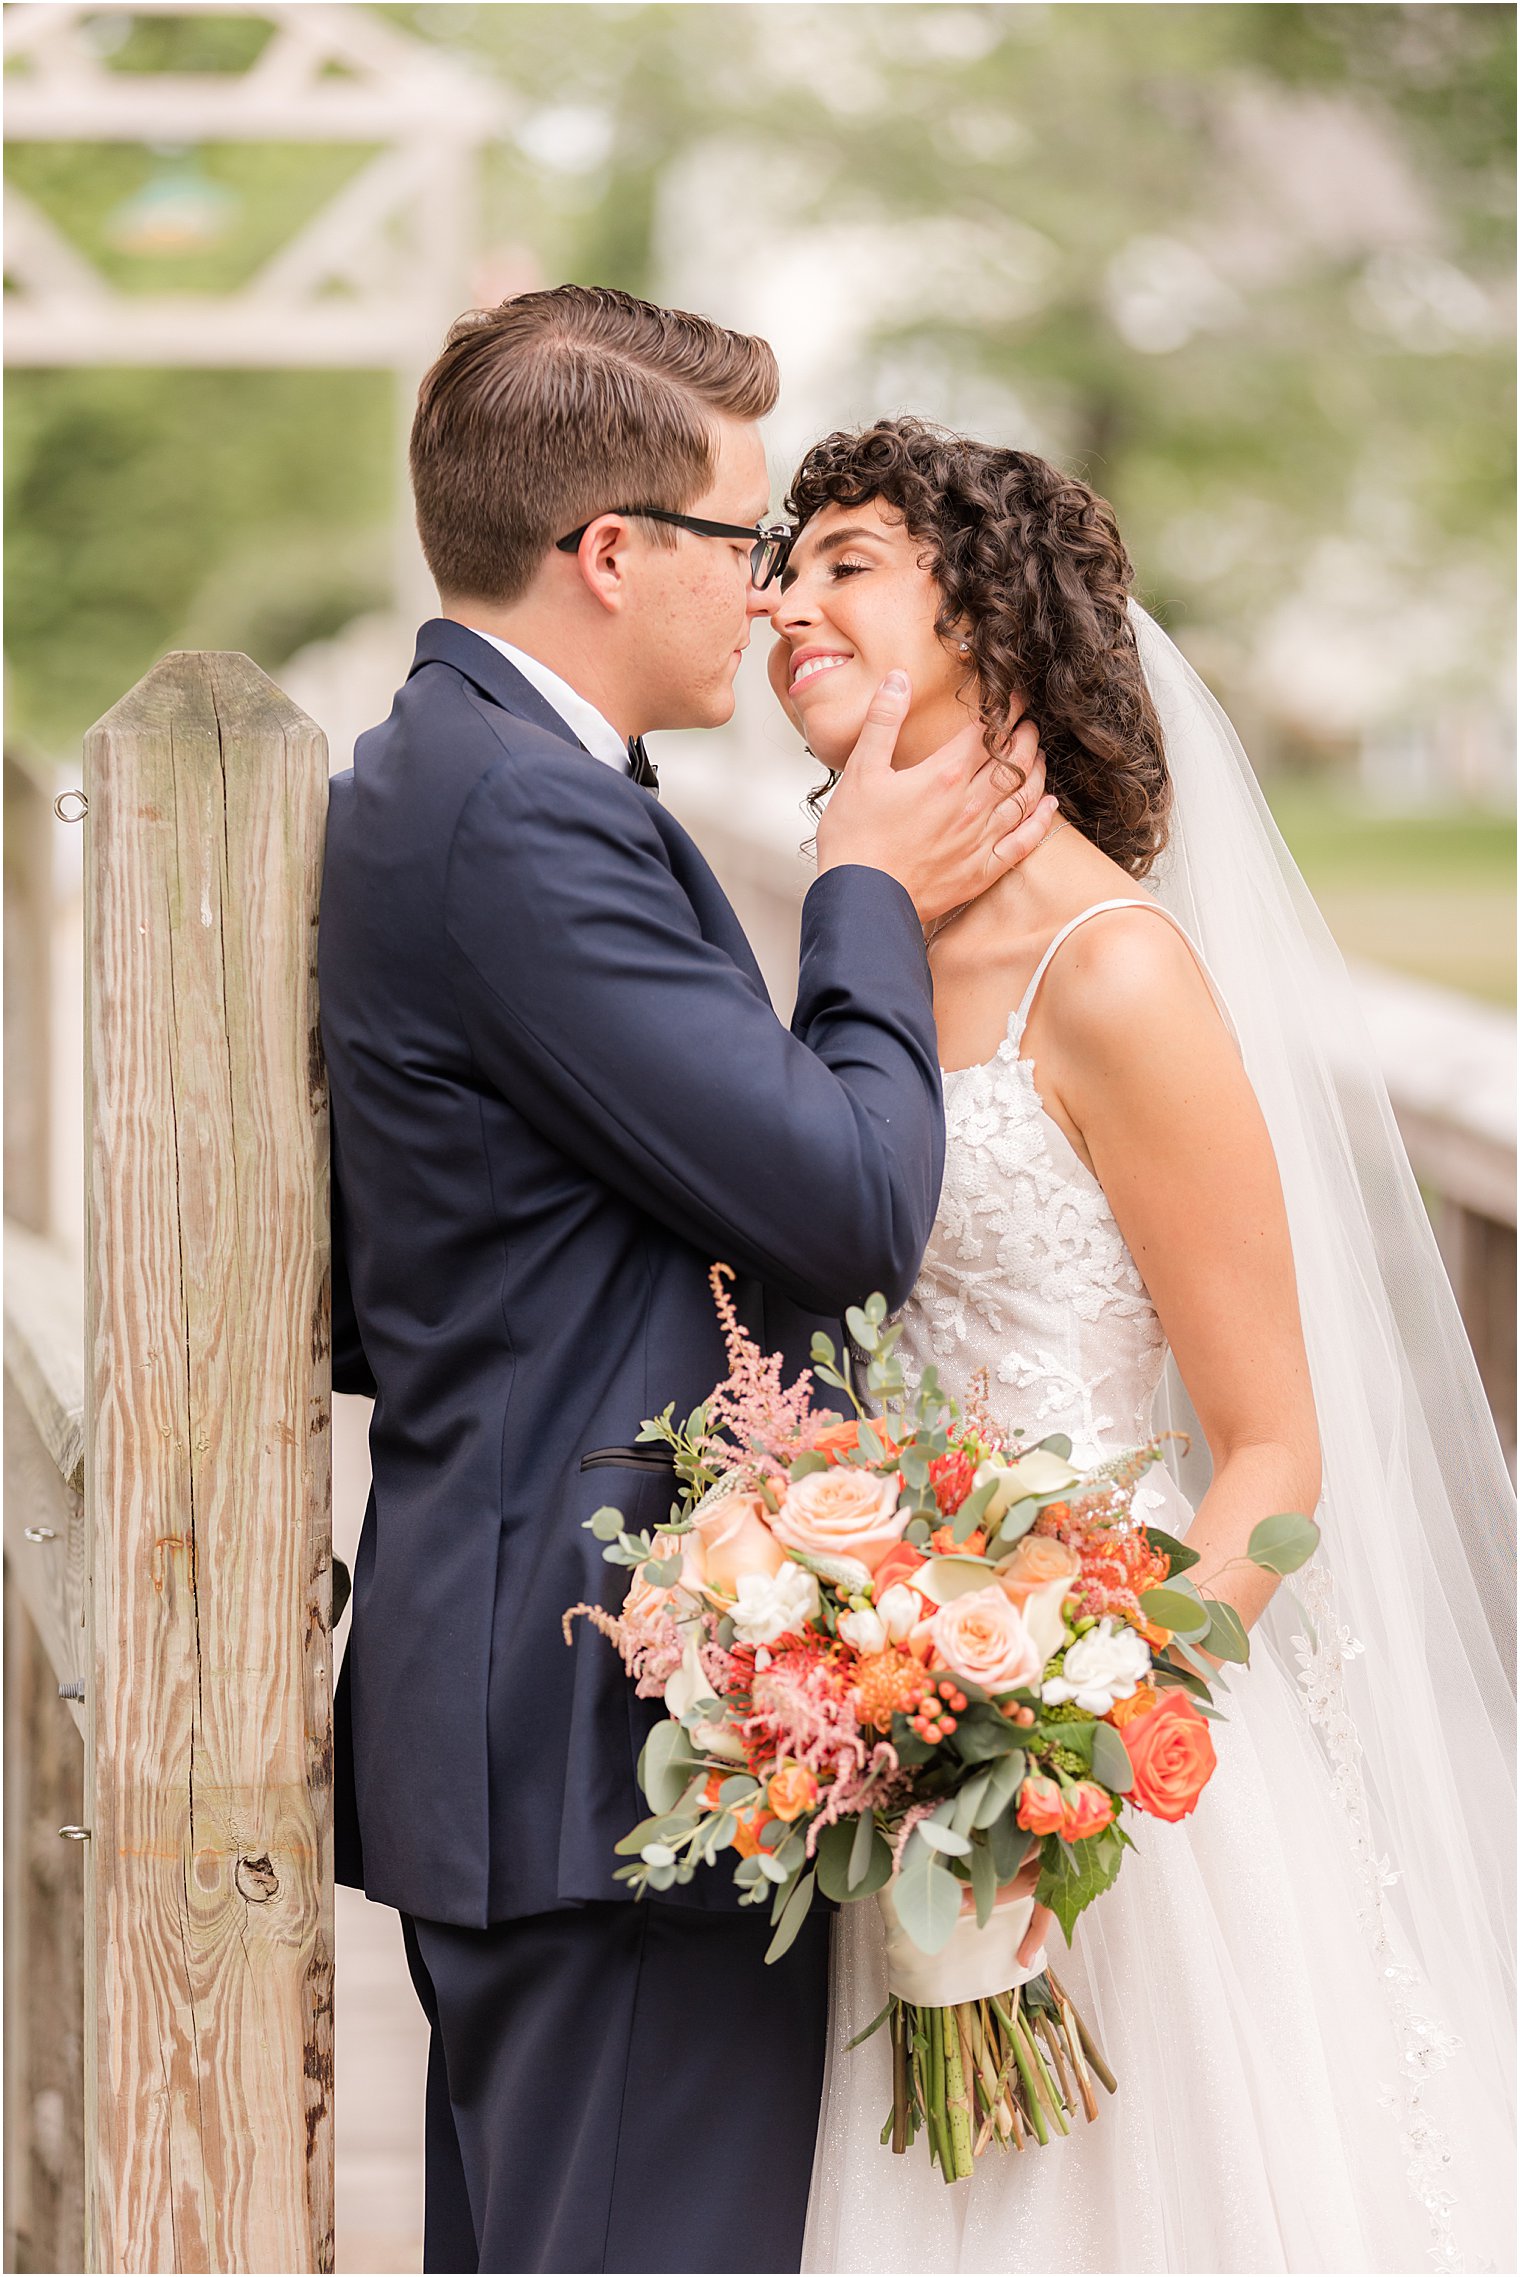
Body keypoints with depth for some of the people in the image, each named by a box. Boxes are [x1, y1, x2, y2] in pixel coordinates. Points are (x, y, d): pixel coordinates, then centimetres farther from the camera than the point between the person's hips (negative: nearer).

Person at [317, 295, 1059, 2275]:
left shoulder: (410, 784, 14)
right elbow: (854, 1201, -19)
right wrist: (870, 899, -4)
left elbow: (351, 1312, 19)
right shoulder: (523, 817, -18)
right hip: (625, 1731, -11)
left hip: (513, 1715, 11)